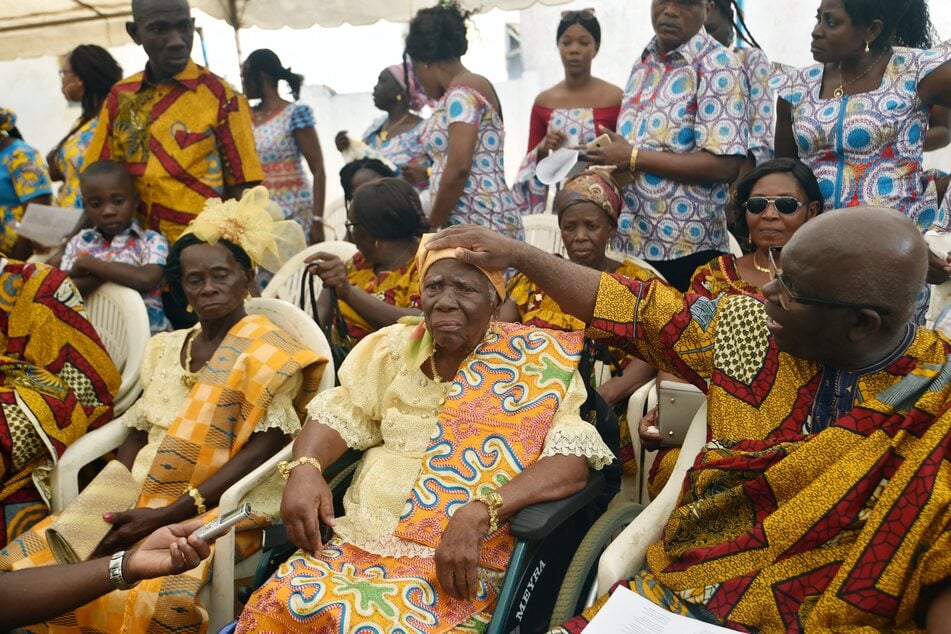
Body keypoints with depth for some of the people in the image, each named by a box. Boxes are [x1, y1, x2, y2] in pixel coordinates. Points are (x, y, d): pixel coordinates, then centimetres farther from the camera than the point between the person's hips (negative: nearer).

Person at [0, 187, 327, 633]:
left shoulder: (269, 352, -5)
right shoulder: (165, 349, 15)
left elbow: (263, 448, -13)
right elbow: (137, 435, 14)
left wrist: (166, 515, -18)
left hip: (217, 507, -6)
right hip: (137, 500, 6)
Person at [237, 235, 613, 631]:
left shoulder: (535, 363, -4)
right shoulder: (395, 347, 9)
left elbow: (573, 458, -14)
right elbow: (338, 416, 12)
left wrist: (478, 512, -28)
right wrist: (305, 468, -10)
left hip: (463, 561, -4)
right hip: (361, 540, 4)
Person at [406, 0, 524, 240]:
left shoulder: (462, 93, -8)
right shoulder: (475, 86, 20)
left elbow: (458, 168, -18)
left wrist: (432, 225, -9)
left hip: (475, 224, -9)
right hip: (486, 220, 9)